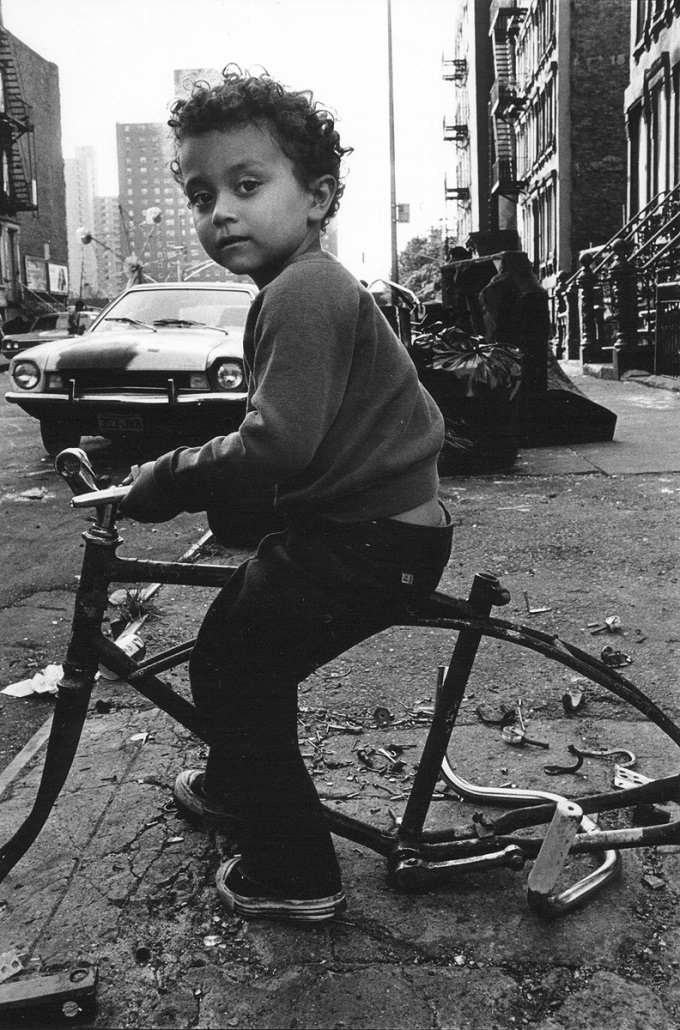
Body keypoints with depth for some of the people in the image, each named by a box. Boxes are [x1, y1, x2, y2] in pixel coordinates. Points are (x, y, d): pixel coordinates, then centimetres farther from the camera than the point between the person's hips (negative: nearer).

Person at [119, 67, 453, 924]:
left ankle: (293, 874, 12)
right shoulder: (316, 283, 14)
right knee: (236, 636, 21)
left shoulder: (300, 293, -19)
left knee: (230, 667, -2)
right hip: (370, 520, 10)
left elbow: (278, 441, -29)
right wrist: (194, 477, 16)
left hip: (368, 541, -10)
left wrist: (165, 482, -17)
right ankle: (236, 784, 44)